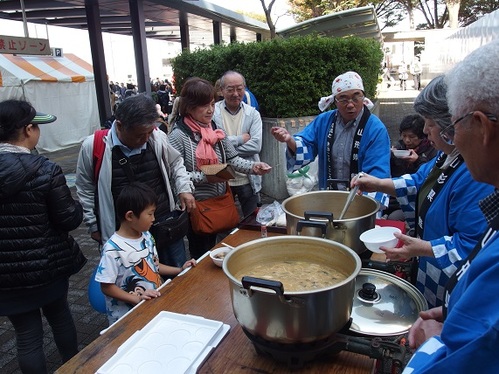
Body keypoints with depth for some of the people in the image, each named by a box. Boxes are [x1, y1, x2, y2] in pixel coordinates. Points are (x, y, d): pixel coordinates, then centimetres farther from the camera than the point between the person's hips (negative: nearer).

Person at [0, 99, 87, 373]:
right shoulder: (45, 170, -19)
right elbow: (70, 220, -15)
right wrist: (76, 206, 5)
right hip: (48, 263, -1)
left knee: (27, 334, 12)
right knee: (59, 315, 24)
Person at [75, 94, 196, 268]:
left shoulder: (157, 137, -8)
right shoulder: (93, 147, -12)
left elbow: (175, 163, 12)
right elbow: (85, 189, 2)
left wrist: (184, 189, -2)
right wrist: (94, 226, 6)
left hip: (166, 221, 2)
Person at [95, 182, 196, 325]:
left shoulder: (146, 236, 4)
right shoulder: (113, 249, -18)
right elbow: (106, 287, -14)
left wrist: (179, 270, 8)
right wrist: (136, 299, -21)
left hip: (154, 305, 6)